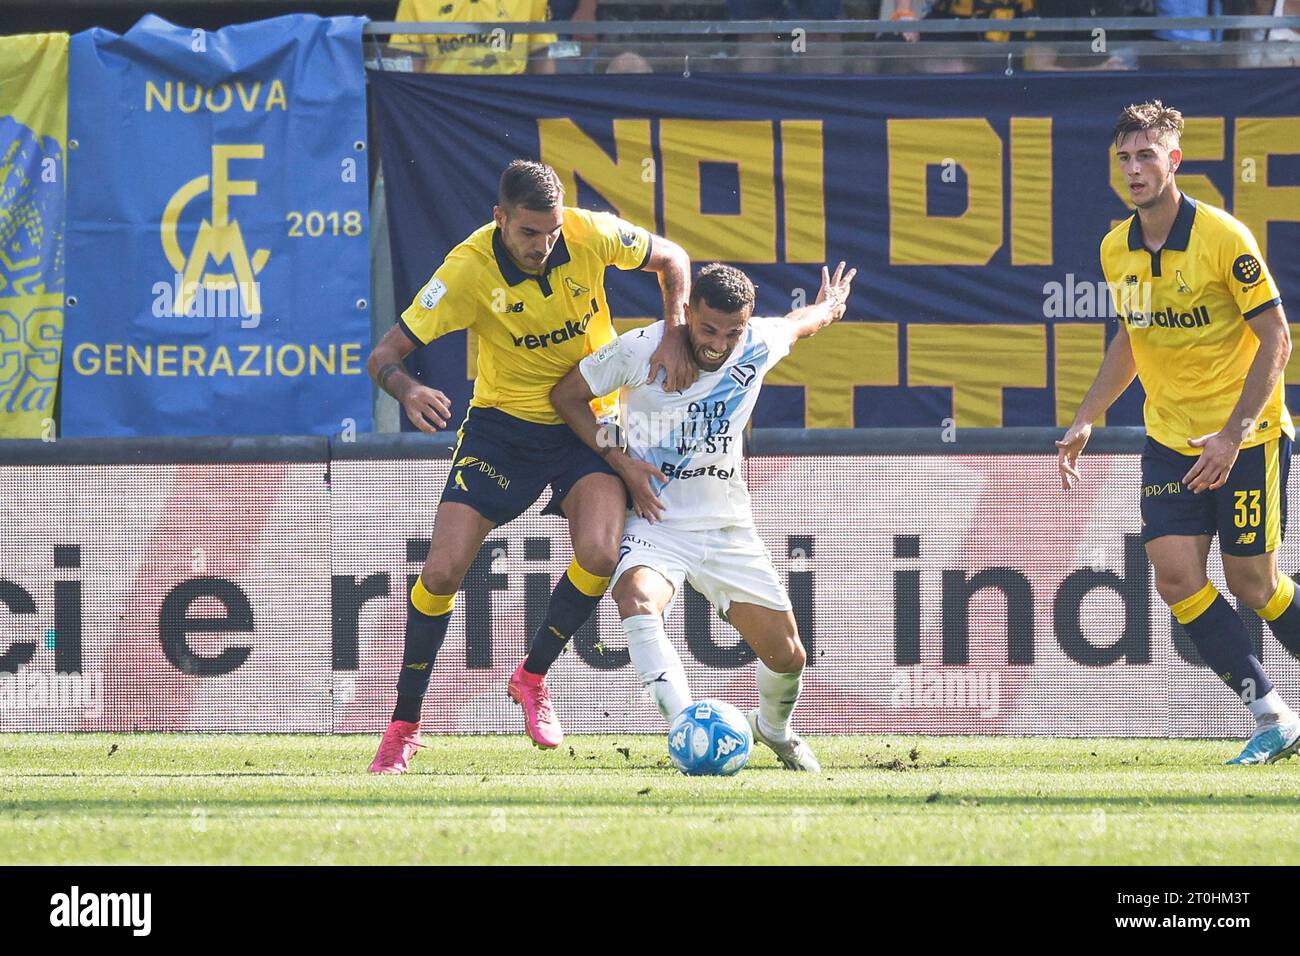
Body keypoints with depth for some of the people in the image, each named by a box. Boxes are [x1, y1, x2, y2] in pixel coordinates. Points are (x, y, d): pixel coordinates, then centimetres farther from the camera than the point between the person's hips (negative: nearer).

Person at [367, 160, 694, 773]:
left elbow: (671, 258, 3)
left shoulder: (592, 235, -17)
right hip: (502, 420, -1)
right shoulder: (469, 269, -22)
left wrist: (675, 337, -12)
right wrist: (407, 390, -43)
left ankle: (532, 678, 3)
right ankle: (405, 723, 7)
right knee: (442, 570, -10)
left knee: (599, 554, -23)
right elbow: (386, 353, -20)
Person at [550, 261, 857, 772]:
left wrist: (827, 309, 42)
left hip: (728, 525, 3)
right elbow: (566, 394, -2)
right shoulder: (639, 350, -15)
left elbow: (797, 323, 19)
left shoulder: (759, 346, -6)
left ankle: (774, 728, 39)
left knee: (787, 656, 5)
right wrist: (617, 458, -12)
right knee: (637, 598, -36)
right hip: (657, 523, -3)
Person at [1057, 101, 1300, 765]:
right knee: (1175, 573, -10)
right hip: (1169, 437, 5)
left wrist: (1233, 433, -21)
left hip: (1246, 437, -5)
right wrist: (1085, 420, 14)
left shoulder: (1223, 238, -16)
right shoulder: (1116, 251, 3)